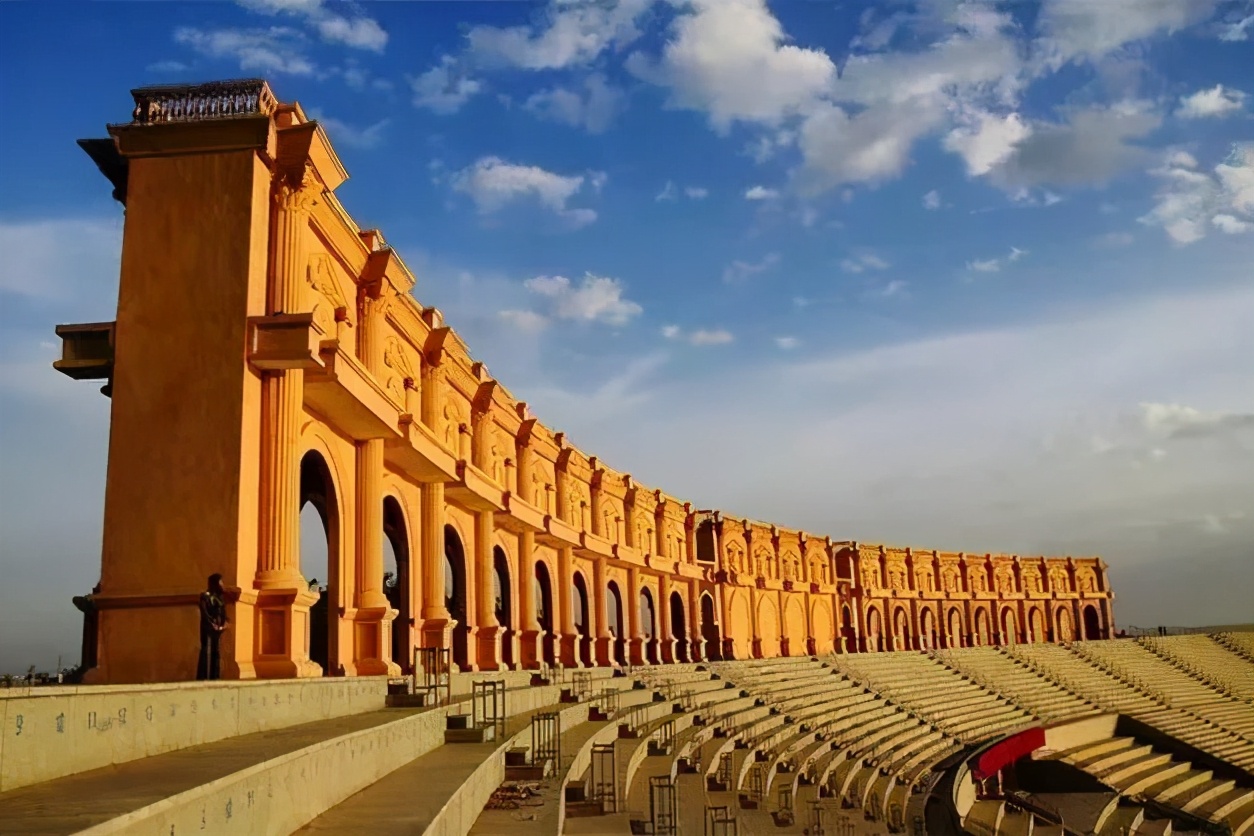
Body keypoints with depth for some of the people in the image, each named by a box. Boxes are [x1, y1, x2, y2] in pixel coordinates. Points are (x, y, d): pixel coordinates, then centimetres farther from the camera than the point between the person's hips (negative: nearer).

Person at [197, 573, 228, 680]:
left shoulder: (220, 596, 14)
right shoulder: (205, 596, -8)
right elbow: (204, 613, -13)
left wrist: (224, 623, -1)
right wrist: (213, 625, -15)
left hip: (219, 628, 7)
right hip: (208, 628, -7)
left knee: (216, 653, 9)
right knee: (207, 652, -8)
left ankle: (215, 677, 14)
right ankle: (203, 678, -7)